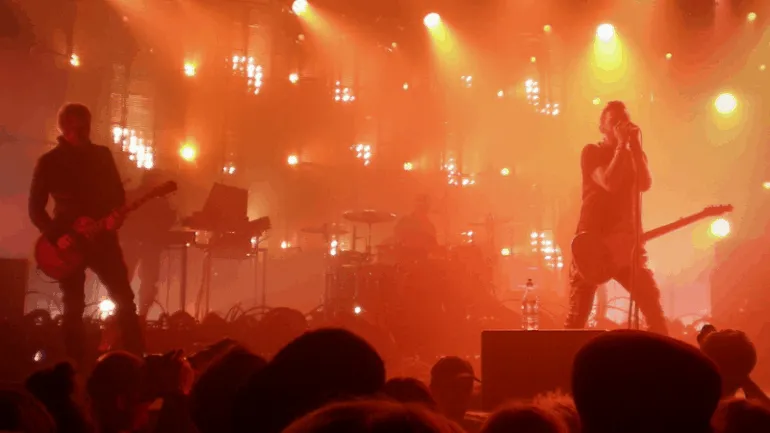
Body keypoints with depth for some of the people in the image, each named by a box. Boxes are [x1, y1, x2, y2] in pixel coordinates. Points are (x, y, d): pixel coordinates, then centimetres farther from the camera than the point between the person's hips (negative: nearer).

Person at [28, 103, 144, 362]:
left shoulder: (102, 155, 6)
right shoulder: (48, 162, -1)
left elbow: (118, 193, 10)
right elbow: (35, 208, 0)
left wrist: (115, 216, -11)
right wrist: (55, 235, -14)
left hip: (102, 238, 2)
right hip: (68, 243, -2)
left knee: (124, 299, -1)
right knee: (73, 308, 3)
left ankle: (137, 359, 7)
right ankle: (77, 367, 12)